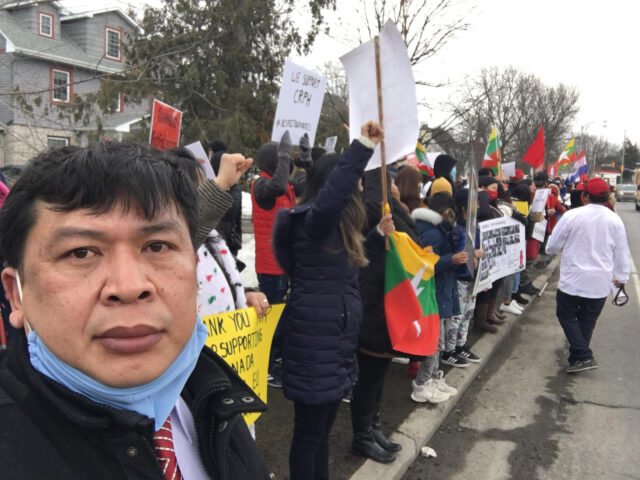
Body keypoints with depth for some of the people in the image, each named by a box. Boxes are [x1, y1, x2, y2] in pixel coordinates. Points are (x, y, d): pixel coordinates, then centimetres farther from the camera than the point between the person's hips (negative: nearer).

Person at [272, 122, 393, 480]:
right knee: (309, 431, 4)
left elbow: (350, 262, 28)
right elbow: (333, 193, -39)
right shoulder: (313, 219, -16)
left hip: (336, 338, 10)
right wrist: (363, 148, -40)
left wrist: (379, 235, 18)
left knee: (323, 428, 22)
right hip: (315, 339, -10)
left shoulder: (338, 225, 15)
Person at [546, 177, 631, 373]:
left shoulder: (572, 216, -13)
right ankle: (578, 355, 24)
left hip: (573, 279, -4)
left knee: (567, 315, 10)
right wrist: (622, 276, 21)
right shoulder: (615, 220, -1)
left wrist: (569, 247, 18)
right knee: (588, 320, 15)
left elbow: (552, 246, -6)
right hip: (601, 283, 4)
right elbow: (622, 253, 7)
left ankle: (583, 356, -2)